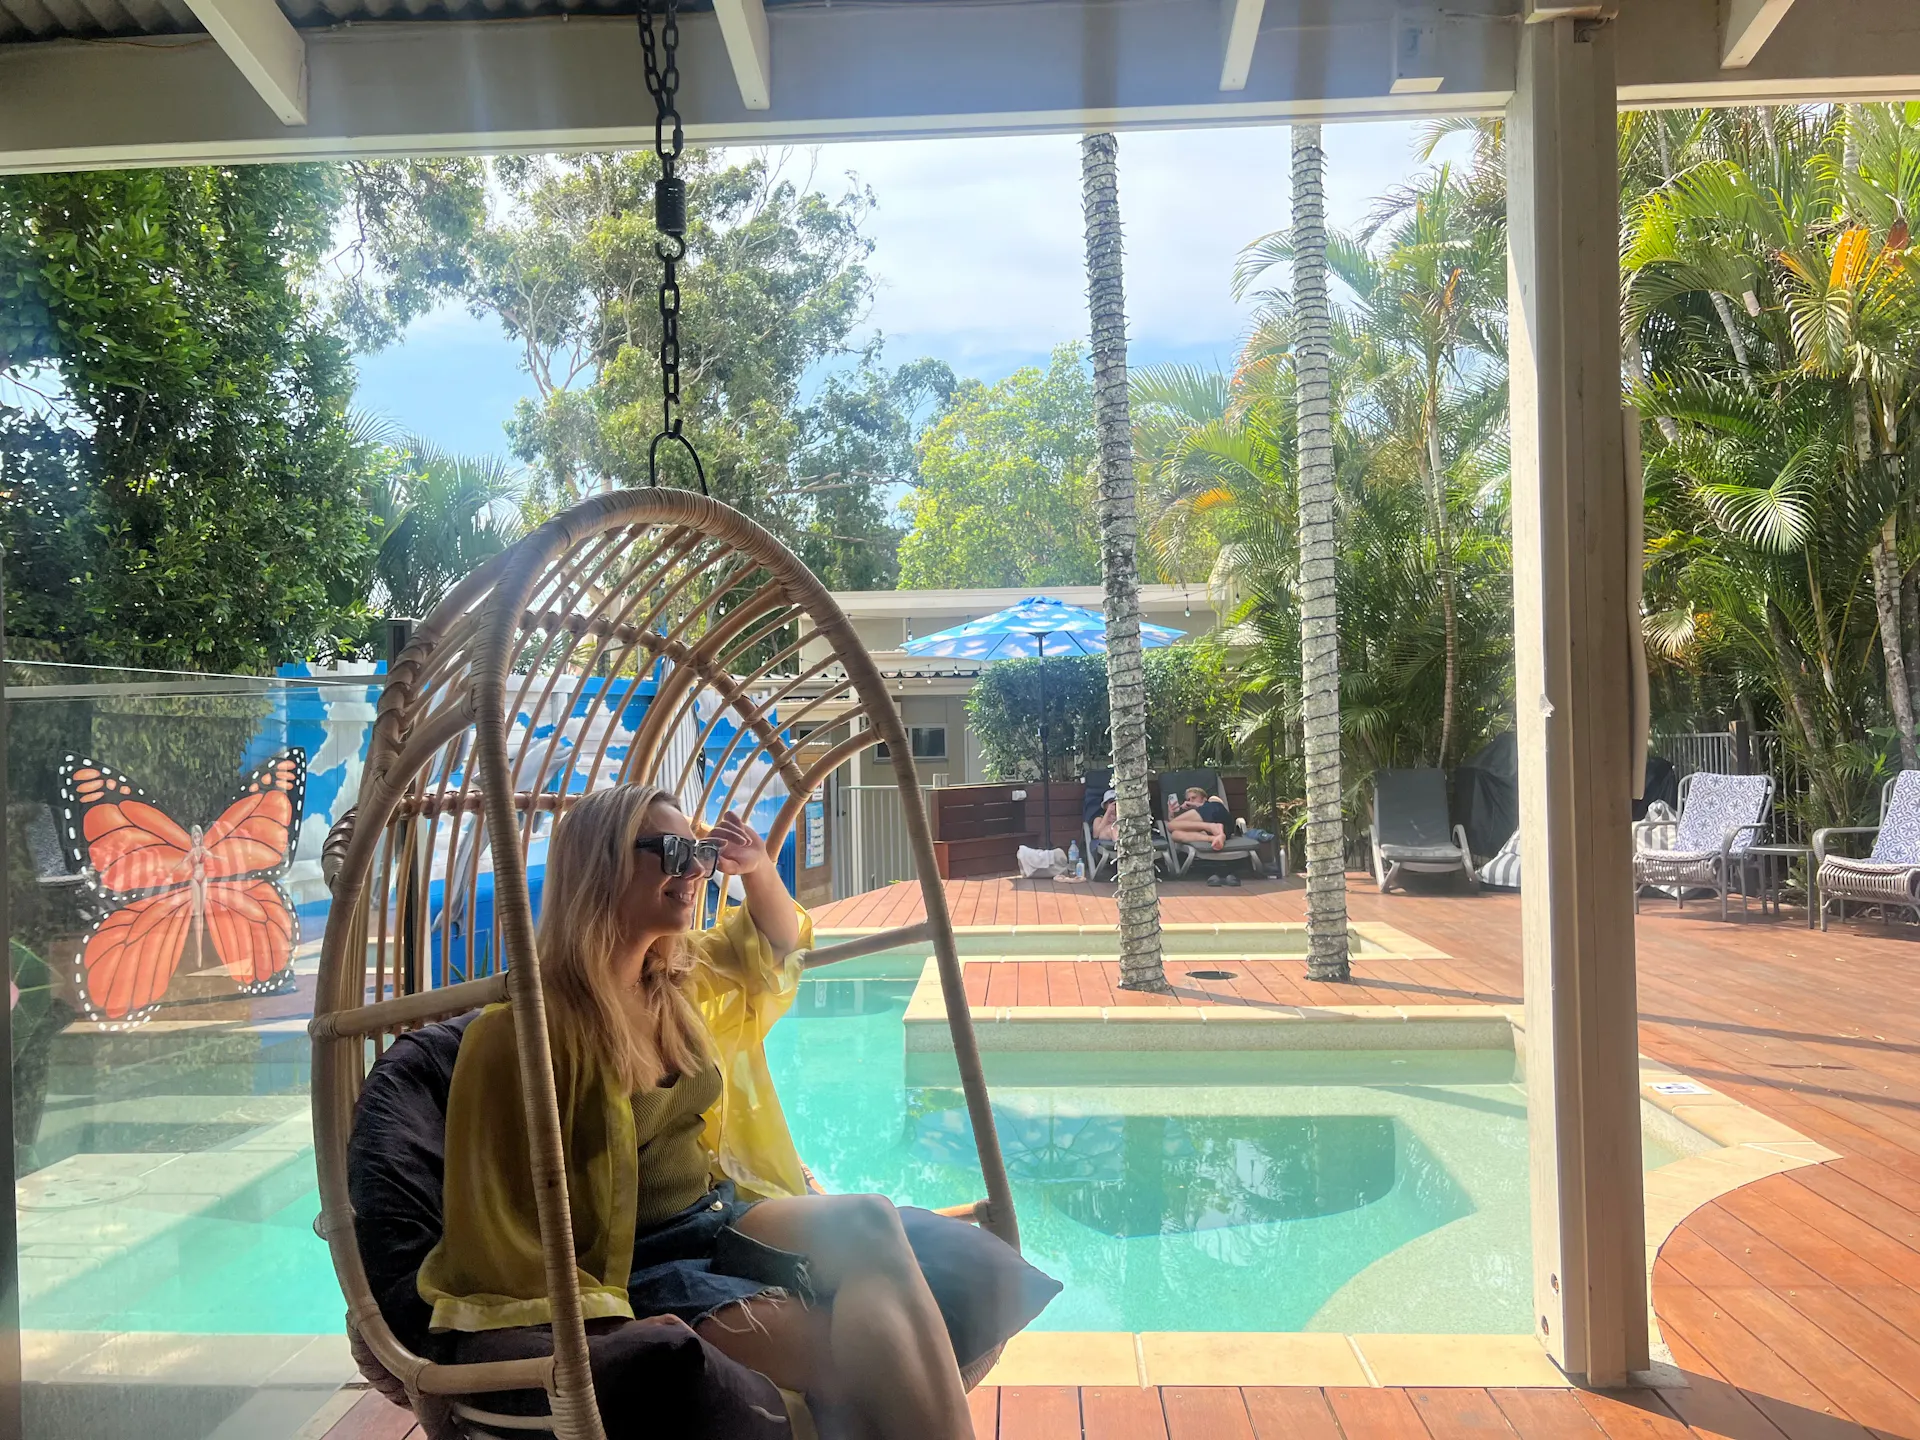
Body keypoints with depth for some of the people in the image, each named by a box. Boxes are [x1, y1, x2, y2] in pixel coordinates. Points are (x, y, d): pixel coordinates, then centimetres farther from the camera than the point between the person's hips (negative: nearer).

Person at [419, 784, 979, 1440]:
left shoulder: (677, 980, 6)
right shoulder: (523, 1028, -16)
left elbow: (771, 940, 26)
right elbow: (504, 1225, -13)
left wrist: (756, 867, 5)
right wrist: (610, 1325, -21)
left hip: (716, 1217, 7)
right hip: (634, 1271, -7)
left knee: (869, 1221, -23)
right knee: (866, 1344, -27)